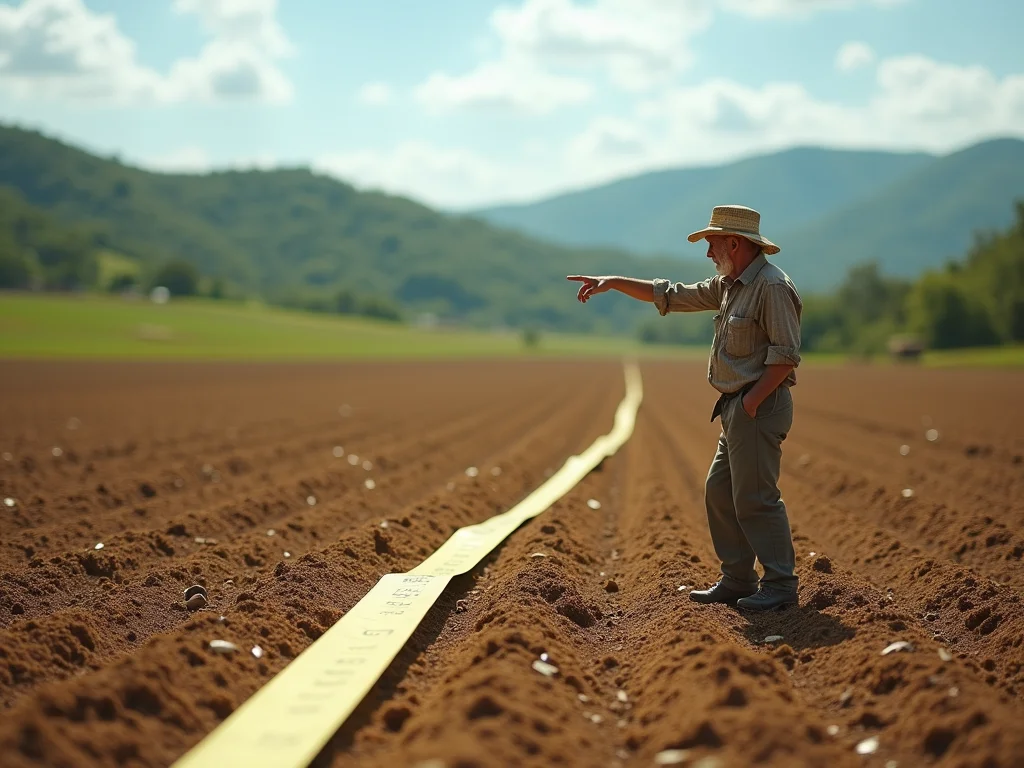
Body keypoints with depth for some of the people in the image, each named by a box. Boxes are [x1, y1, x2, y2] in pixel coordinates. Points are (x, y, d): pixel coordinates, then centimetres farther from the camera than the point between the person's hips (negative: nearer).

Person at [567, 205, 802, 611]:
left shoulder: (773, 286, -15)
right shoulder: (728, 285, 16)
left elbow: (786, 354, -20)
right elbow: (673, 296, 23)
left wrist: (752, 401, -20)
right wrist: (613, 283, 20)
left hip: (760, 406, -10)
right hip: (736, 408, 10)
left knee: (755, 498, -9)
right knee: (720, 493, 12)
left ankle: (780, 585, -3)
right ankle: (737, 580, 18)